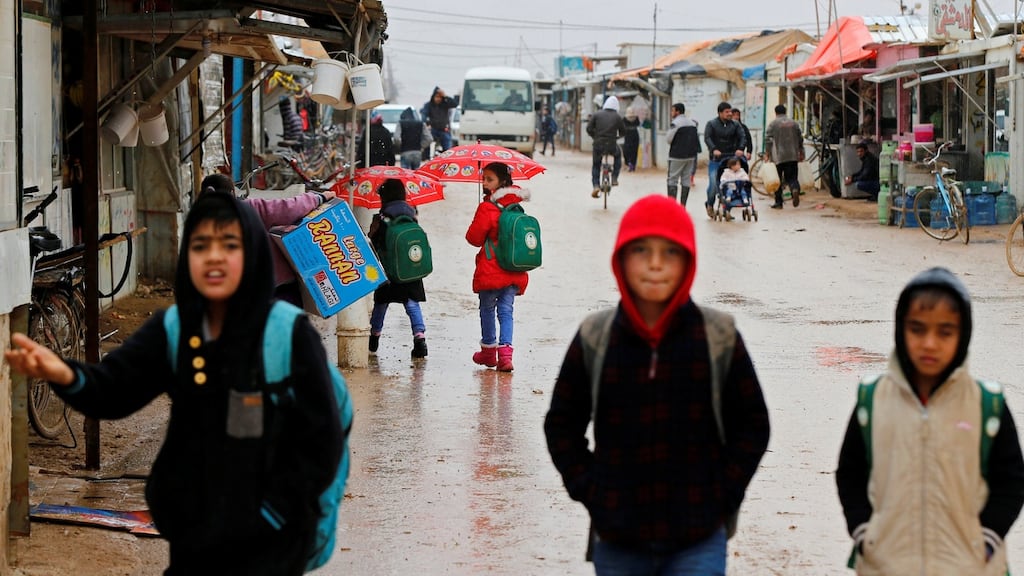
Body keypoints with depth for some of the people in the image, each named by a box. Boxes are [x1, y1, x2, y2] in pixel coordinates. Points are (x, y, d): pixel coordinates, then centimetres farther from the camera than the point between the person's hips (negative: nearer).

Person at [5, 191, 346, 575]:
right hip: (193, 533, 4)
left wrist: (267, 518, -12)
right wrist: (65, 375, -36)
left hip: (267, 541, -4)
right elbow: (114, 389, -15)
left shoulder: (291, 335, -13)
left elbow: (321, 442, -11)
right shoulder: (171, 329, -1)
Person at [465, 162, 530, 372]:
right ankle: (505, 351, -7)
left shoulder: (487, 208, -15)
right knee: (506, 311, 6)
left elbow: (474, 237, -10)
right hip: (513, 271, 5)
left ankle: (488, 349, 22)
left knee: (487, 309, 12)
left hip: (490, 271, -5)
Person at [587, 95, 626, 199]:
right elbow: (623, 132, 8)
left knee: (595, 165, 21)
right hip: (612, 146, 0)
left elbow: (589, 129, -2)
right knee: (618, 155, 33)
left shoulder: (596, 114, 1)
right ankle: (614, 178, 26)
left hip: (598, 145, 0)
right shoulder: (617, 117, 1)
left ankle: (596, 185, 3)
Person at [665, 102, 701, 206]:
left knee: (672, 180, -1)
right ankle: (682, 205, 9)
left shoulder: (675, 123, -13)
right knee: (686, 180, 8)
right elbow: (696, 138, 15)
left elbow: (669, 138, -12)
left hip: (677, 156, -6)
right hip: (691, 155, 6)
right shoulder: (692, 122, 11)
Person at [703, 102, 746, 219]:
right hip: (715, 160, -3)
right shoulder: (711, 124, 1)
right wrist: (714, 149, -31)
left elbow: (742, 137, -2)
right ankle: (709, 204, 14)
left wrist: (740, 148, -24)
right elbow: (707, 138, -12)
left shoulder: (735, 125, 10)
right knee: (713, 184, -11)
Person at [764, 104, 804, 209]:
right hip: (793, 156, 3)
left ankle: (778, 202, 9)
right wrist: (801, 153, 23)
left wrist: (767, 153, 0)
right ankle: (795, 189, -27)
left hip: (778, 156, -3)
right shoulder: (794, 123, 9)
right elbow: (800, 139, 13)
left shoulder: (773, 124, -2)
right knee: (792, 176, 5)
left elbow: (767, 139, -7)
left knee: (777, 180, 7)